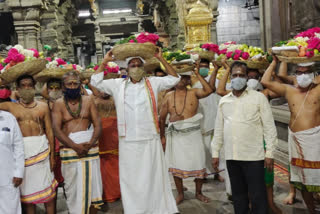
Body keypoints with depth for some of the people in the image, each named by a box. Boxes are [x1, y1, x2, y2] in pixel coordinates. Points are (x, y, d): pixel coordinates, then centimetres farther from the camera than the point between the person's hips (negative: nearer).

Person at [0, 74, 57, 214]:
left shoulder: (43, 107, 6)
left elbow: (49, 132, 6)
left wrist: (52, 154, 2)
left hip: (42, 149, 0)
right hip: (22, 151, 0)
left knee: (48, 189, 5)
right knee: (27, 189, 8)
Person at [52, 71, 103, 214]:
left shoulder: (88, 100, 8)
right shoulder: (58, 104, 4)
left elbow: (98, 125, 2)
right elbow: (57, 130, -6)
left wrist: (90, 144, -15)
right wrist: (76, 146, -17)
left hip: (90, 149, 2)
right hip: (70, 151, -1)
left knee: (93, 185, 5)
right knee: (73, 189, 2)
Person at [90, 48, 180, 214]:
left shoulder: (152, 83, 7)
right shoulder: (118, 85, 9)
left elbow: (174, 79, 7)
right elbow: (96, 81, 10)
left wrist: (161, 59, 1)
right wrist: (104, 61, 5)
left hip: (150, 140, -1)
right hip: (128, 142, 1)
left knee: (152, 177, 7)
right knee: (131, 179, 8)